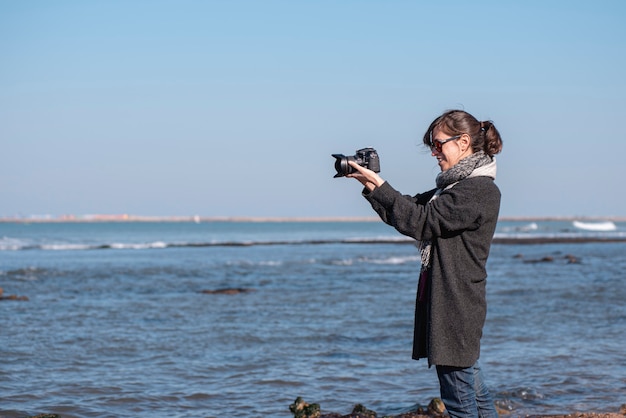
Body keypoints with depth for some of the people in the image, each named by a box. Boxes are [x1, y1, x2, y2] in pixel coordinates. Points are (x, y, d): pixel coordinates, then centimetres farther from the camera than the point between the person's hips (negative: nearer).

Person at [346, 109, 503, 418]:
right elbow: (411, 208, 16)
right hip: (445, 303, 10)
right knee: (474, 391, 14)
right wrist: (370, 184, 3)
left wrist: (377, 185, -15)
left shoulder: (480, 190, -15)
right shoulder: (454, 186, 17)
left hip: (457, 308, -10)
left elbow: (420, 222, -19)